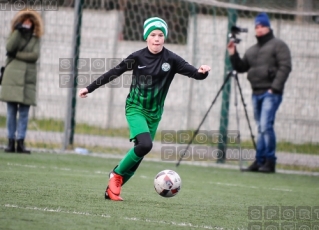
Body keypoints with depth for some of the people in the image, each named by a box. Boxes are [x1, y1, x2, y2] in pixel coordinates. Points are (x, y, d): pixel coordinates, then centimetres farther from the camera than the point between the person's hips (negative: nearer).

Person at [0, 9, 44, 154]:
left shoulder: (36, 38, 10)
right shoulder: (15, 34, 11)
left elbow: (35, 55, -5)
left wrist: (16, 55, -7)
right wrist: (19, 30, -10)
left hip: (27, 79, 0)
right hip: (12, 77, 0)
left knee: (24, 112, -3)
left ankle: (20, 143, -4)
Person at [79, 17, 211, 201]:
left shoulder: (171, 60, -8)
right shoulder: (138, 57, -9)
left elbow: (193, 73, -16)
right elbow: (114, 73, 1)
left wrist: (202, 72, -40)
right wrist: (90, 88, 6)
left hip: (154, 113, 3)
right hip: (135, 108, -3)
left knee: (139, 154, 4)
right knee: (145, 144, -26)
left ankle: (113, 188, 18)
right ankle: (117, 174, -5)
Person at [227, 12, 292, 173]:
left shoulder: (278, 45, 0)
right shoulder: (252, 50, 23)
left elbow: (285, 67, -10)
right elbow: (241, 68, 21)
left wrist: (274, 87, -17)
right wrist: (233, 55, 4)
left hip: (271, 93, -7)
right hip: (256, 93, 7)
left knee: (266, 126, -16)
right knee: (261, 128, 8)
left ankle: (270, 161, -12)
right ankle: (260, 161, 8)